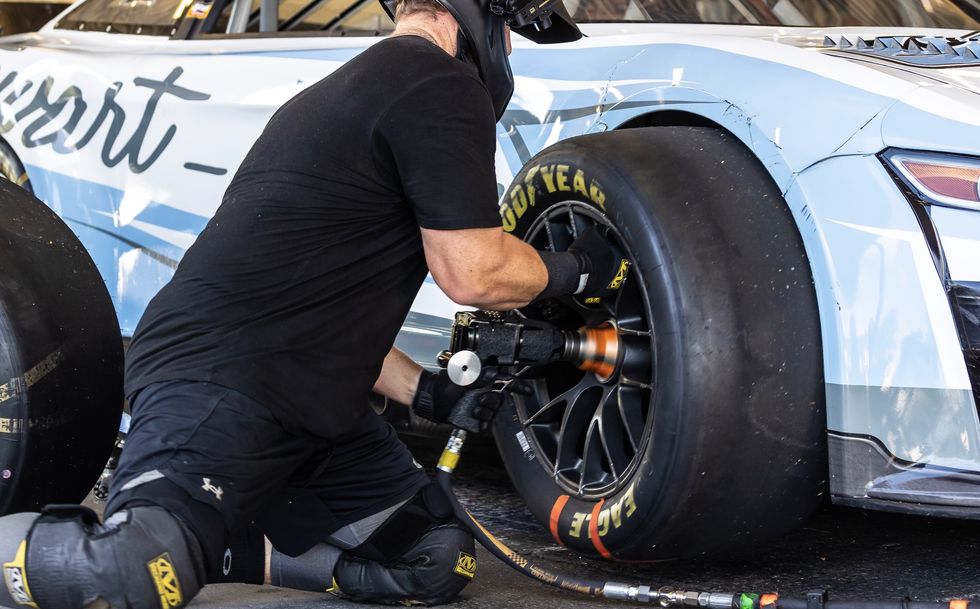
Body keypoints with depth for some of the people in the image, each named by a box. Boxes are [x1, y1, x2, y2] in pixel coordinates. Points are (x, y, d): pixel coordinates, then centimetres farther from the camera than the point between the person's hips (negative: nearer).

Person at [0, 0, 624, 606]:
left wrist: (434, 395, 26)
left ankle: (203, 542, 5)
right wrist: (572, 270, 9)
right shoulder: (442, 85, -8)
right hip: (216, 378, -11)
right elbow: (472, 273, -10)